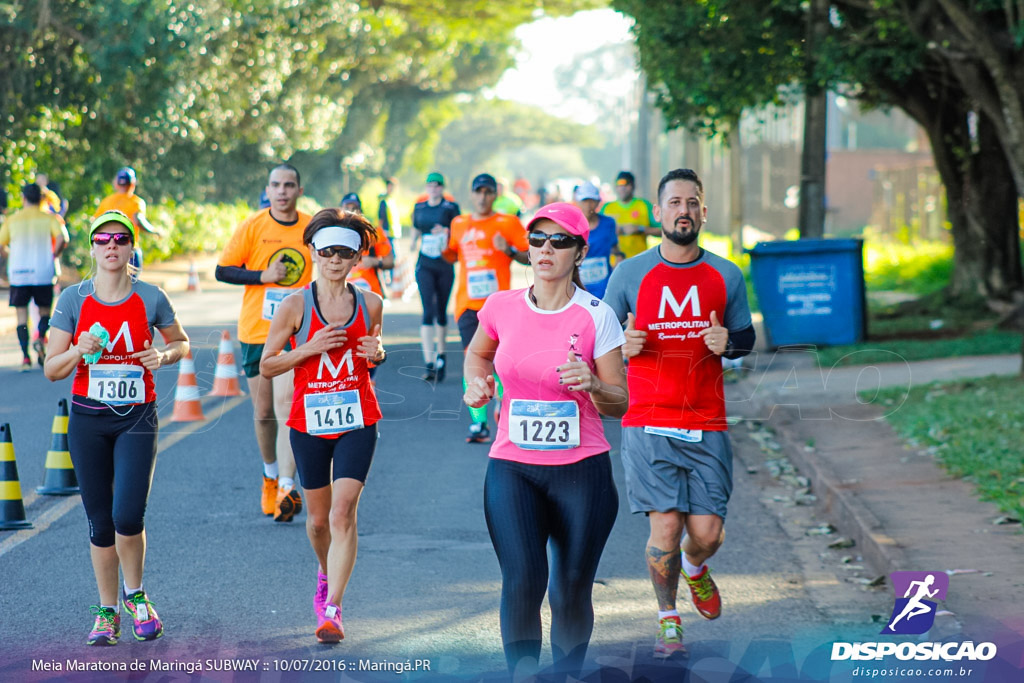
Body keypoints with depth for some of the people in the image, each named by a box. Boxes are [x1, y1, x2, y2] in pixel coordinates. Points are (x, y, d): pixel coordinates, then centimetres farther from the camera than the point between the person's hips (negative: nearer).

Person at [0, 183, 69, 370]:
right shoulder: (49, 218, 1)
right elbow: (62, 238, -15)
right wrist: (53, 255, 0)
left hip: (18, 273, 0)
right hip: (43, 274, 0)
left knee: (22, 316, 4)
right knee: (45, 312, 15)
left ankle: (25, 357, -8)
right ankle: (40, 338, -16)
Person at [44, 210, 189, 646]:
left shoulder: (151, 298, -1)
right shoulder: (73, 299, -1)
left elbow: (181, 342, 16)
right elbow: (51, 370, 1)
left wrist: (164, 356, -6)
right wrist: (79, 351, -19)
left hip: (136, 418, -1)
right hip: (88, 420, 1)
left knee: (128, 515, -14)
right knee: (100, 521, 5)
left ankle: (135, 595, 12)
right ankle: (107, 613, 20)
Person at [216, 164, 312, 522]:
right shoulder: (252, 227, -2)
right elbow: (222, 270, -1)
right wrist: (263, 275, -14)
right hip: (255, 330, 1)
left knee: (287, 403, -16)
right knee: (263, 411, 9)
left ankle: (287, 488, -18)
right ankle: (271, 475, 32)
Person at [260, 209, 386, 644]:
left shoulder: (370, 304, 3)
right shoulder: (296, 306, -4)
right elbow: (266, 366, -1)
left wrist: (376, 355, -3)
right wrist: (310, 348, -15)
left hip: (357, 421, 0)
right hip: (309, 423, 0)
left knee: (343, 513, -14)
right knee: (318, 518, 13)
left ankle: (332, 610, -15)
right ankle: (326, 573, 45)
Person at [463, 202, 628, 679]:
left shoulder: (596, 316, -5)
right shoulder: (501, 308, 2)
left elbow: (618, 404, -2)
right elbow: (477, 352, 25)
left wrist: (591, 384, -22)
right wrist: (476, 383, 5)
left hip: (581, 468, -1)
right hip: (512, 467, 1)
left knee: (571, 593, 4)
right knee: (522, 583, -15)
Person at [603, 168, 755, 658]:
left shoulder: (726, 276, 7)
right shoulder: (629, 273, 2)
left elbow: (747, 338, 16)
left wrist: (728, 341, -7)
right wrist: (622, 346, -13)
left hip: (707, 425, 2)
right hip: (648, 424, -2)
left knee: (707, 532, -3)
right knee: (665, 528, -8)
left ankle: (694, 568, 35)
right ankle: (667, 620, 16)